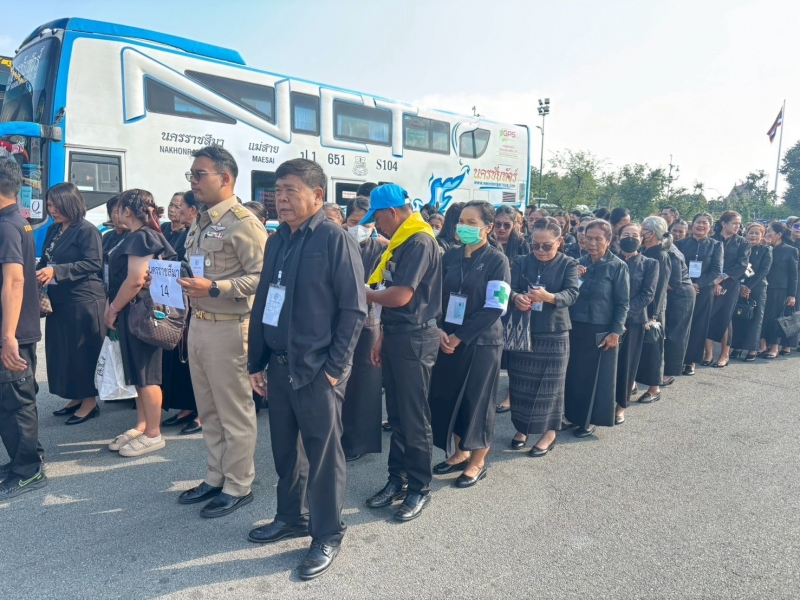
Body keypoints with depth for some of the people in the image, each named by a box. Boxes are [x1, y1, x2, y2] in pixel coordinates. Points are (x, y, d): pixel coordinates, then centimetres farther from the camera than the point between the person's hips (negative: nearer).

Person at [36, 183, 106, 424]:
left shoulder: (87, 230, -10)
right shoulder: (53, 230, 13)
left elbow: (93, 264, -19)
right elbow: (45, 261, 17)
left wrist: (56, 271, -25)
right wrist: (37, 273, -3)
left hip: (84, 301, -8)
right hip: (59, 301, 8)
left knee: (84, 351, 0)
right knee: (62, 351, 12)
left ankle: (90, 402, 12)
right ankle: (76, 398, 25)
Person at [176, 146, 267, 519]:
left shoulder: (243, 222, -13)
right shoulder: (200, 224, 15)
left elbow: (262, 277, -20)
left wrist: (214, 288, -24)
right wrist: (181, 283, 5)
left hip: (228, 327, -9)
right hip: (198, 324, 9)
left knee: (234, 412, 4)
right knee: (208, 411, 18)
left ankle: (238, 487, 19)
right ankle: (216, 478, 33)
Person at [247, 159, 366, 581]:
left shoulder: (335, 239, -11)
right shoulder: (277, 242, 10)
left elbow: (354, 309, -13)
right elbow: (262, 303, 13)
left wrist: (335, 367, -14)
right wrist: (257, 362, 12)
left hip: (317, 369, -7)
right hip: (279, 365, 7)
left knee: (322, 453, 7)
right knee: (285, 447, 19)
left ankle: (327, 535, 25)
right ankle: (291, 517, 40)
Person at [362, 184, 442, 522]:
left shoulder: (420, 242, -15)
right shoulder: (401, 243, 14)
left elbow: (401, 296, -23)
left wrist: (364, 294, -6)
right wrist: (382, 338, 14)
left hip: (415, 338, -9)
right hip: (396, 335, 9)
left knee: (414, 417, 2)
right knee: (396, 414, 15)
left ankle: (419, 488, 16)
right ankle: (397, 478, 28)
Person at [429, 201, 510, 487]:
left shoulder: (497, 260, -9)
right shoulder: (450, 256, 6)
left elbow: (495, 307, -15)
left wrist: (459, 337, -15)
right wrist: (440, 331, -7)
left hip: (480, 343, -5)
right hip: (447, 340, 5)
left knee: (476, 401, 5)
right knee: (446, 398, 10)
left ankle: (477, 462, 24)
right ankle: (459, 452, 31)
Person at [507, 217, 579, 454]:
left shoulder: (568, 265, -2)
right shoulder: (521, 262, 3)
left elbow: (571, 294, -16)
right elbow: (510, 287, -8)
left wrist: (548, 297, -36)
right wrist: (516, 297, -32)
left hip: (553, 333, -2)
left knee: (550, 383, 6)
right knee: (520, 382, 10)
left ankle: (549, 432, 22)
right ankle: (522, 427, 28)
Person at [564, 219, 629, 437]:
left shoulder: (617, 267, -6)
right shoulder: (579, 263, 6)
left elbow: (622, 303, -6)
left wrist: (615, 332, -13)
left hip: (601, 331, -4)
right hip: (575, 328, 4)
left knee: (596, 376, 6)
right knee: (573, 373, 10)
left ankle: (590, 420, 20)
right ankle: (573, 414, 25)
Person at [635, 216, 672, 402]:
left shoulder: (660, 256, -14)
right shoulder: (645, 252, 8)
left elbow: (659, 288, -17)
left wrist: (653, 316, -18)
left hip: (651, 309, -7)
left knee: (651, 347, 2)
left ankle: (654, 388, 14)